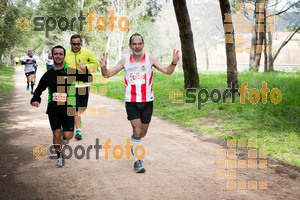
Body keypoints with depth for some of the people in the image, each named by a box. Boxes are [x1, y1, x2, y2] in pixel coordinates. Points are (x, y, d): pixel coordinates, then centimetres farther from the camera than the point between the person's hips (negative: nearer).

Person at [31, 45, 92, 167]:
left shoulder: (70, 72, 1)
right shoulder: (48, 74, 7)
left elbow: (89, 79, -1)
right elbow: (39, 90, 20)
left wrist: (84, 70, -20)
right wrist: (35, 100, 1)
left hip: (68, 108, -1)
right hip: (53, 109, 1)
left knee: (68, 135, -6)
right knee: (56, 133, -5)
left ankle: (64, 143, 33)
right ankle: (59, 157, 18)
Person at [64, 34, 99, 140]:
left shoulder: (87, 53, -1)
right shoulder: (66, 54, 2)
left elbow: (96, 64, 2)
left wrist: (85, 65, -14)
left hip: (84, 84, 1)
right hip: (71, 85, -1)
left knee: (83, 107, 11)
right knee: (75, 108, -7)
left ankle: (78, 116, 45)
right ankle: (78, 130, 1)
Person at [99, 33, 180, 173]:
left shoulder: (150, 59, -2)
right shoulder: (125, 62, -1)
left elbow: (167, 71, -1)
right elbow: (108, 74, 1)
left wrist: (174, 62, -21)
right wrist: (103, 67, -21)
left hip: (147, 101, 1)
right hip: (131, 102, -1)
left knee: (143, 133, 12)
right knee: (137, 130, -12)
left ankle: (134, 146, 45)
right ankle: (137, 162, -1)